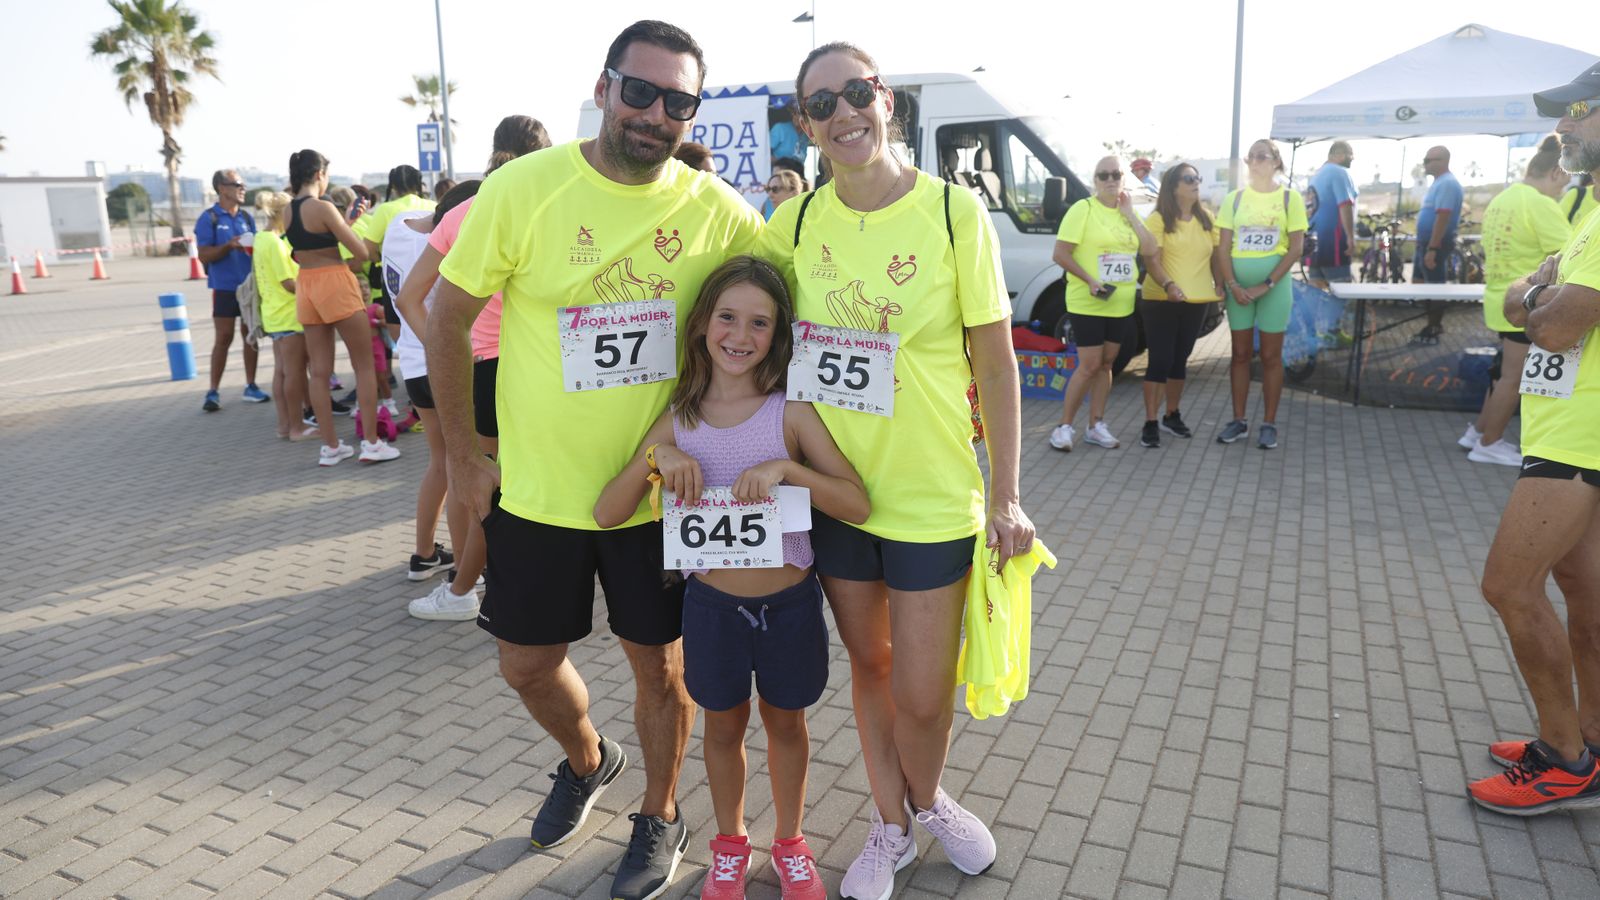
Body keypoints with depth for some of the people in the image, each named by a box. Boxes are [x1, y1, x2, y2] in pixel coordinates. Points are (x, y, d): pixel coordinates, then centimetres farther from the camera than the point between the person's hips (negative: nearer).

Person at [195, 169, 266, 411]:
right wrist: (229, 246, -23)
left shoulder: (246, 217, 9)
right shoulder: (209, 219, -6)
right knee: (224, 338, -3)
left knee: (250, 335, 8)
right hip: (225, 287, -5)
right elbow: (204, 255, -10)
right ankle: (213, 391, 4)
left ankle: (251, 386, 17)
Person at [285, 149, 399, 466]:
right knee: (365, 366, 2)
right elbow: (361, 253, -14)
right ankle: (372, 443, 1)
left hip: (306, 288, 7)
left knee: (320, 371, 8)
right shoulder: (323, 208, -14)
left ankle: (330, 446, 13)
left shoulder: (287, 211, 8)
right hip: (335, 285, -7)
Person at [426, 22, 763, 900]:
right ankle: (585, 760, 47)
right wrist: (463, 455, -2)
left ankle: (660, 817, 38)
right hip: (536, 489, 1)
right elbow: (447, 317, -3)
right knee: (527, 664, 15)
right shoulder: (524, 188, -12)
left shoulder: (719, 211, -8)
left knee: (660, 664, 12)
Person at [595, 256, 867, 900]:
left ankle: (789, 842, 43)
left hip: (788, 601, -1)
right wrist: (653, 459, -24)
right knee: (724, 726, 19)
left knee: (785, 722, 19)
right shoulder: (679, 422, -6)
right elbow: (607, 515, -7)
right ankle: (729, 843, 44)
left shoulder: (791, 411, -12)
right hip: (711, 601, 1)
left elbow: (857, 505, -18)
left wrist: (785, 467, -30)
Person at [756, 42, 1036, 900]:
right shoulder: (793, 223, -2)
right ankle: (891, 828, 42)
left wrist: (1005, 498, -7)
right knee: (869, 665, 18)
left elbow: (996, 364, -7)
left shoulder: (954, 211, -11)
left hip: (934, 499, -2)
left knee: (922, 692, 6)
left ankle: (928, 801, 42)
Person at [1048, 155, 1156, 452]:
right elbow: (1060, 254, -13)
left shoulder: (1127, 212, 11)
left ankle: (1096, 425, 20)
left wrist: (1129, 213, -5)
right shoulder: (1083, 209, -8)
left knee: (1106, 363, 11)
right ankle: (1064, 426, 5)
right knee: (1090, 365, -6)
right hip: (1088, 304, -6)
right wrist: (1089, 280, -21)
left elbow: (1150, 249, 0)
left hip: (1121, 305, 6)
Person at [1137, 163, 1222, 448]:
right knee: (1160, 360, -7)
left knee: (1180, 359, 14)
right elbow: (1151, 260, -14)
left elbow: (1215, 254, 17)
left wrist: (1219, 285, 3)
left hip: (1196, 301, 5)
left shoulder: (1206, 219, 10)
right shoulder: (1157, 219, -7)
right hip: (1161, 301, -5)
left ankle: (1172, 416, 26)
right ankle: (1150, 423, -2)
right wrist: (1168, 285, -30)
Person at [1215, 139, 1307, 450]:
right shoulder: (1234, 198, 4)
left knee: (1271, 355, 3)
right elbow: (1223, 247, 2)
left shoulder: (1290, 198, -1)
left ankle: (1268, 424, 10)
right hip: (1239, 285, 2)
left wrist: (1266, 285, -13)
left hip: (1274, 284, -2)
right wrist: (1233, 284, -10)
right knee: (1241, 352, 7)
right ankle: (1239, 420, 15)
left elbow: (1295, 248, -6)